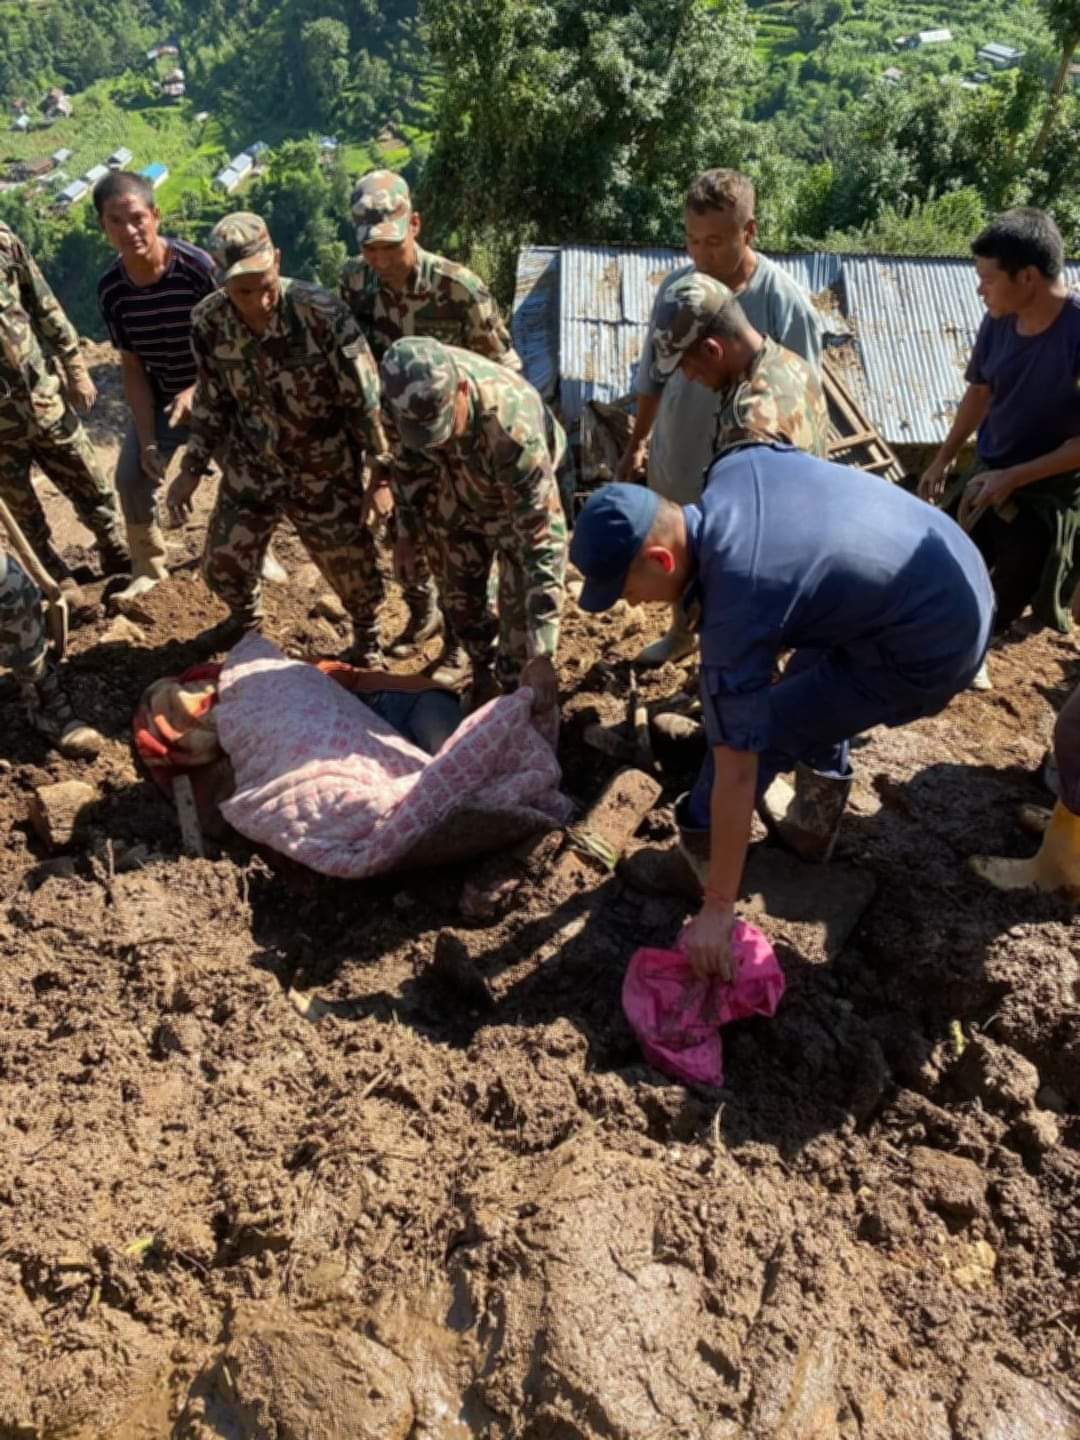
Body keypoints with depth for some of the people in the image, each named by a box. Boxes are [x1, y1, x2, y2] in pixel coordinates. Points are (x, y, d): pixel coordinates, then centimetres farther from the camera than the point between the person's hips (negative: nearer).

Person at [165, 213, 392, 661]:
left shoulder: (322, 313, -24)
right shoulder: (208, 322, -11)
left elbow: (363, 395, -17)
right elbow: (212, 401, 3)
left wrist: (383, 469, -15)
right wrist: (191, 469, 3)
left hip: (324, 470, -3)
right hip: (249, 470, 4)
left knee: (351, 565, 9)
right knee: (223, 566, 12)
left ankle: (367, 633, 41)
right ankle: (245, 620, 46)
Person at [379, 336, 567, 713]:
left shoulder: (514, 432, -45)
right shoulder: (412, 387, -31)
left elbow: (542, 543, -43)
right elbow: (409, 454, -6)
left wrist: (541, 654, -45)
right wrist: (407, 526, 2)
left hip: (522, 500, -4)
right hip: (455, 495, 5)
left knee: (518, 609, -6)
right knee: (458, 595, 16)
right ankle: (484, 675, 42)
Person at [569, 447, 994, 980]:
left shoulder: (735, 611, -27)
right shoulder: (735, 468, -6)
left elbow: (736, 774, -22)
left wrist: (717, 910, -13)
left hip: (926, 650, -9)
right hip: (958, 578, 9)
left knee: (750, 733, -4)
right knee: (808, 693, 28)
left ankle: (701, 864, 18)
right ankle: (812, 822, 45)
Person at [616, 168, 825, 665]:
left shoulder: (786, 304, -20)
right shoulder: (674, 286, -6)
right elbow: (652, 377, 7)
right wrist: (637, 443, 12)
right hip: (673, 461, 5)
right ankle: (680, 632, 51)